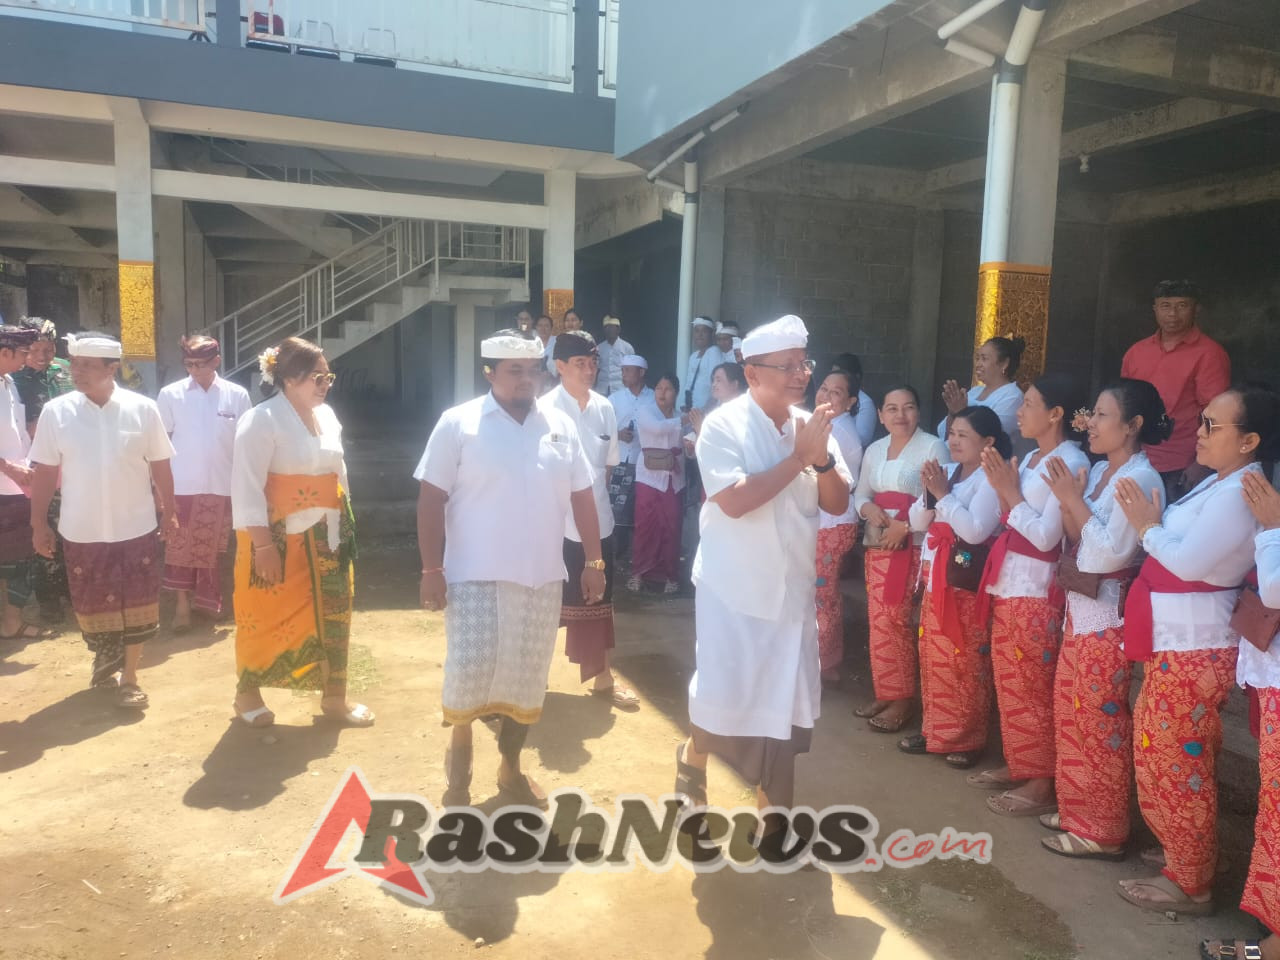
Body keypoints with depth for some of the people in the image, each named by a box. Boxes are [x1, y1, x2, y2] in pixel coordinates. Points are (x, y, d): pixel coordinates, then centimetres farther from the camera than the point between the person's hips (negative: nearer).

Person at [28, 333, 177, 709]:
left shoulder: (143, 409, -6)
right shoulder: (56, 411, -5)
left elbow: (160, 466, 1)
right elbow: (44, 473, 0)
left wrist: (169, 512, 4)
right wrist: (39, 524, 1)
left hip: (136, 528, -1)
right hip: (82, 532, 1)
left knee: (137, 605, 5)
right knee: (92, 606, 14)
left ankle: (128, 677, 21)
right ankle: (105, 662, 40)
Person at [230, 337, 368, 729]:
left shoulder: (327, 416, 8)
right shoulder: (261, 420, -14)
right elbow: (247, 487, -17)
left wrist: (345, 520, 16)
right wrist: (262, 544, -20)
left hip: (326, 536, 7)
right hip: (280, 538, -7)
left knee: (334, 615, 10)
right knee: (267, 618, 7)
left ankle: (334, 697, 23)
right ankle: (247, 694, 27)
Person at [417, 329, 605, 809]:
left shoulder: (561, 426, 7)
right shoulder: (458, 423, -5)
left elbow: (582, 497, 10)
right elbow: (431, 500, -7)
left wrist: (594, 560, 5)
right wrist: (432, 570, -12)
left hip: (541, 578, 4)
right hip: (476, 577, -3)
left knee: (527, 677, 12)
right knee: (468, 674, 0)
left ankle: (510, 767, 31)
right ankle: (458, 761, 28)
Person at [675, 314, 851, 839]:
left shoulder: (810, 425, 1)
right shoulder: (724, 424, -13)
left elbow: (838, 504, 0)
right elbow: (734, 501, -24)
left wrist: (822, 458, -18)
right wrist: (797, 459, -22)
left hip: (791, 588, 5)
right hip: (734, 588, -4)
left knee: (782, 706, 9)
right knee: (723, 695, 4)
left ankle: (772, 814, 26)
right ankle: (693, 753, 38)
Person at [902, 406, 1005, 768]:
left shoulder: (990, 480, -12)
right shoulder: (946, 472, 11)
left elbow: (975, 530, -23)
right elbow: (917, 522, 11)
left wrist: (943, 494, -18)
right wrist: (929, 493, -6)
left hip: (966, 584, -8)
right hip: (935, 579, 8)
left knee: (965, 664, 0)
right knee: (932, 658, 14)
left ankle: (969, 739, 13)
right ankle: (934, 730, 27)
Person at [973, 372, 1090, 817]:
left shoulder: (1070, 462, -14)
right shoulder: (1030, 459, 13)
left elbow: (1046, 536, -19)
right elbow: (1011, 522, 10)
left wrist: (1010, 491, -13)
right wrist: (1001, 487, -3)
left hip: (1035, 590, -9)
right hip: (1008, 584, 9)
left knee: (1032, 690, 0)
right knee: (1009, 684, 16)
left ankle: (1041, 783, 12)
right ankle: (1018, 765, 30)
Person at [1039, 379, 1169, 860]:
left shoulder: (1140, 478, -16)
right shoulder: (1098, 470, 9)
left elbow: (1112, 551, -22)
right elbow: (1076, 539, 8)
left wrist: (1073, 500, -18)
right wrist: (1066, 499, -7)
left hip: (1108, 612, -9)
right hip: (1080, 606, 9)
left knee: (1101, 721, 1)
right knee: (1070, 711, 16)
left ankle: (1103, 831, 14)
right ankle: (1078, 810, 30)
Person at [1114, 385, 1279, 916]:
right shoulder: (1218, 484, 11)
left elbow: (1188, 561, -23)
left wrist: (1147, 525, -10)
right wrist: (1153, 523, -3)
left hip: (1192, 649, -10)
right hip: (1180, 642, 10)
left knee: (1173, 765, 2)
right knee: (1175, 760, 21)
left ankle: (1190, 883, 16)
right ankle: (1185, 854, 36)